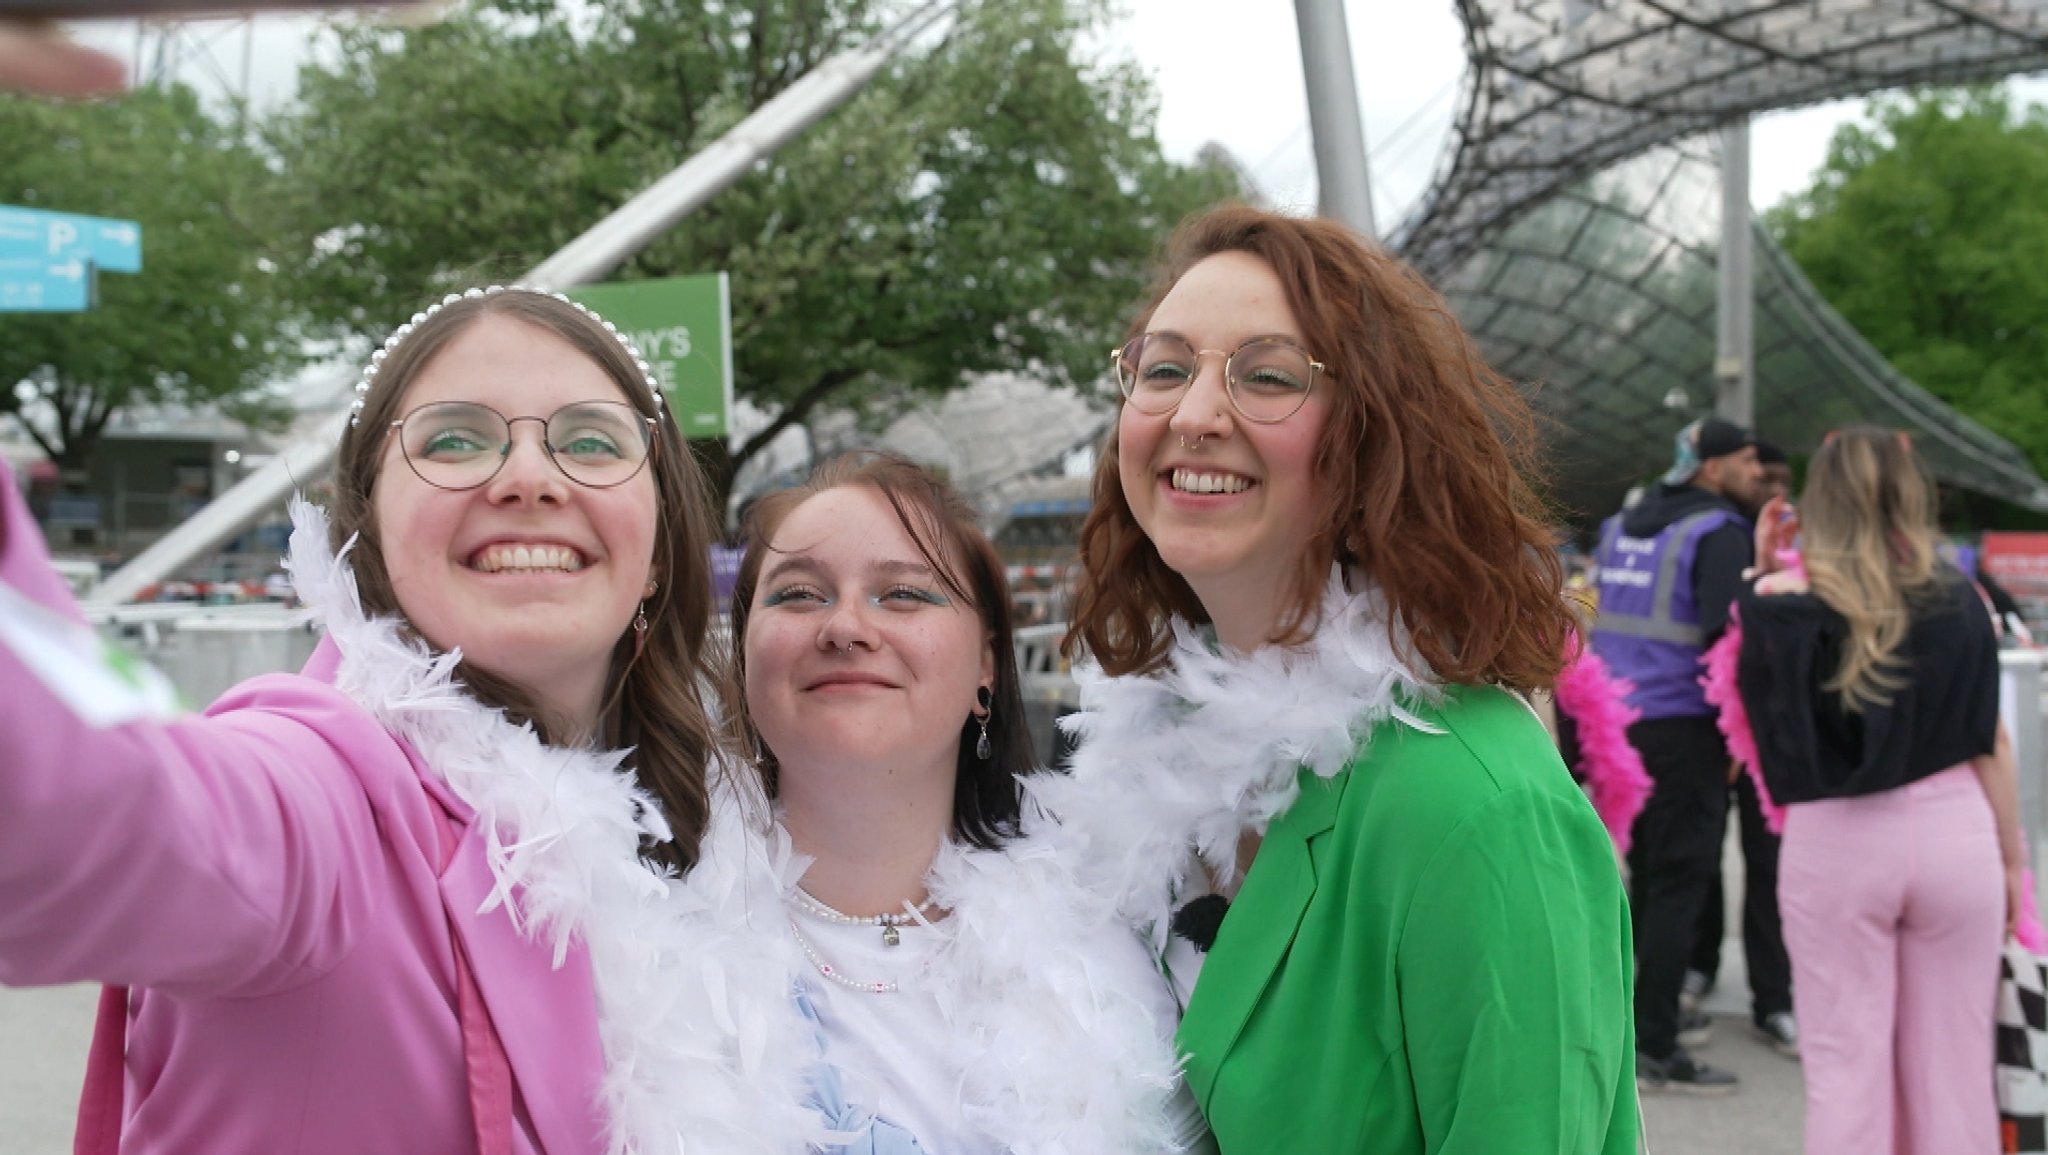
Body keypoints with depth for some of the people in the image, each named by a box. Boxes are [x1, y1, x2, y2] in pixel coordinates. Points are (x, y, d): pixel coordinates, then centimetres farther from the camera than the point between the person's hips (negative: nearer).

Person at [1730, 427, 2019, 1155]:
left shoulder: (1784, 603, -9)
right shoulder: (1958, 600, -2)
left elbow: (1761, 707, 6)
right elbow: (1991, 748, 1)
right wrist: (2012, 860, 13)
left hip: (1835, 843, -2)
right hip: (1953, 832, 2)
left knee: (1846, 1063, 8)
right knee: (1952, 1064, 12)